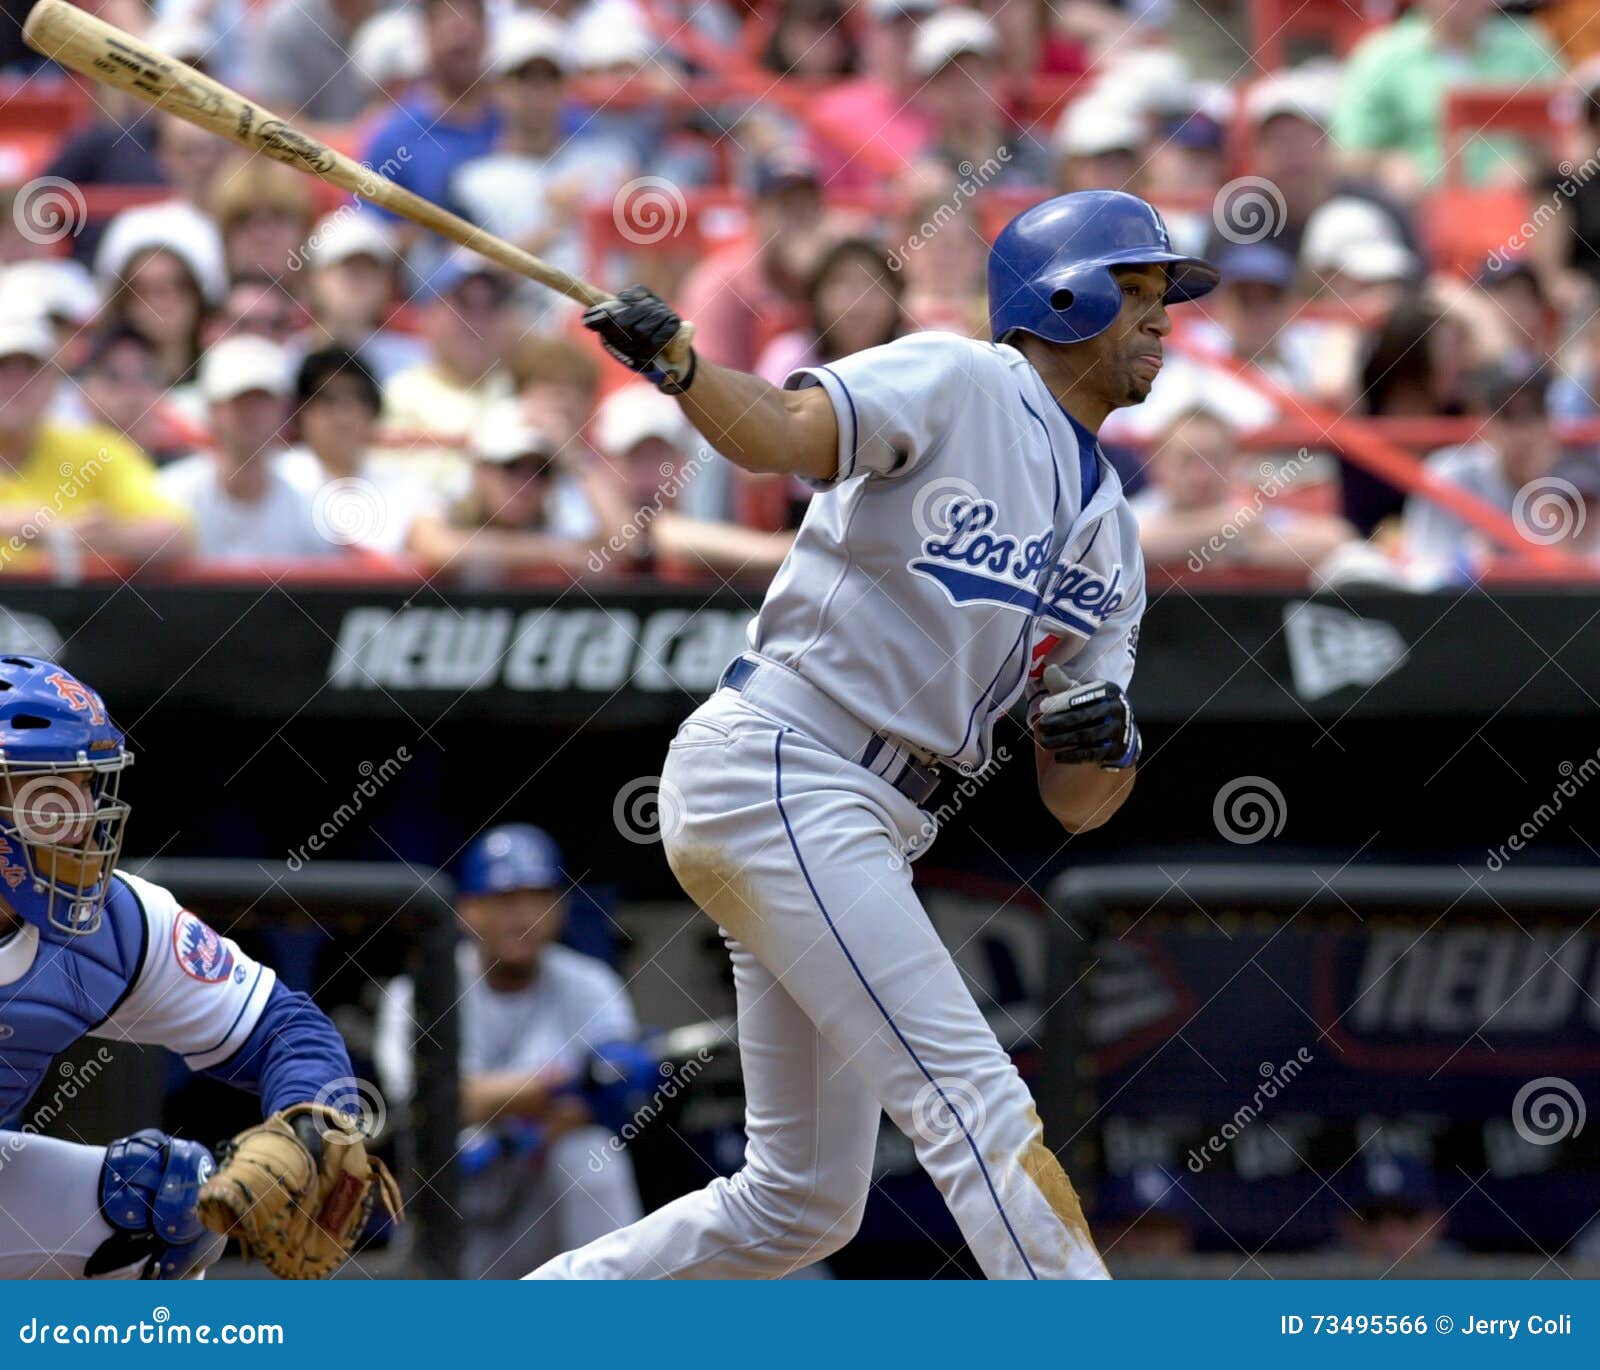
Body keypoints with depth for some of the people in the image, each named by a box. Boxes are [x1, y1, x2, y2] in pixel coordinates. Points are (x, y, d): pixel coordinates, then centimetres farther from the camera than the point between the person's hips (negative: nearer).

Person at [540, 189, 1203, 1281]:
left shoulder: (1110, 533, 18)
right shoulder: (959, 385, -4)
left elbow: (1080, 805, 15)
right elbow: (779, 433, -22)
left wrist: (1100, 742, -8)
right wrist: (676, 367, -41)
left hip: (866, 824, 9)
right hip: (778, 771, -9)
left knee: (805, 1202, 11)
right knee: (977, 1106, -16)